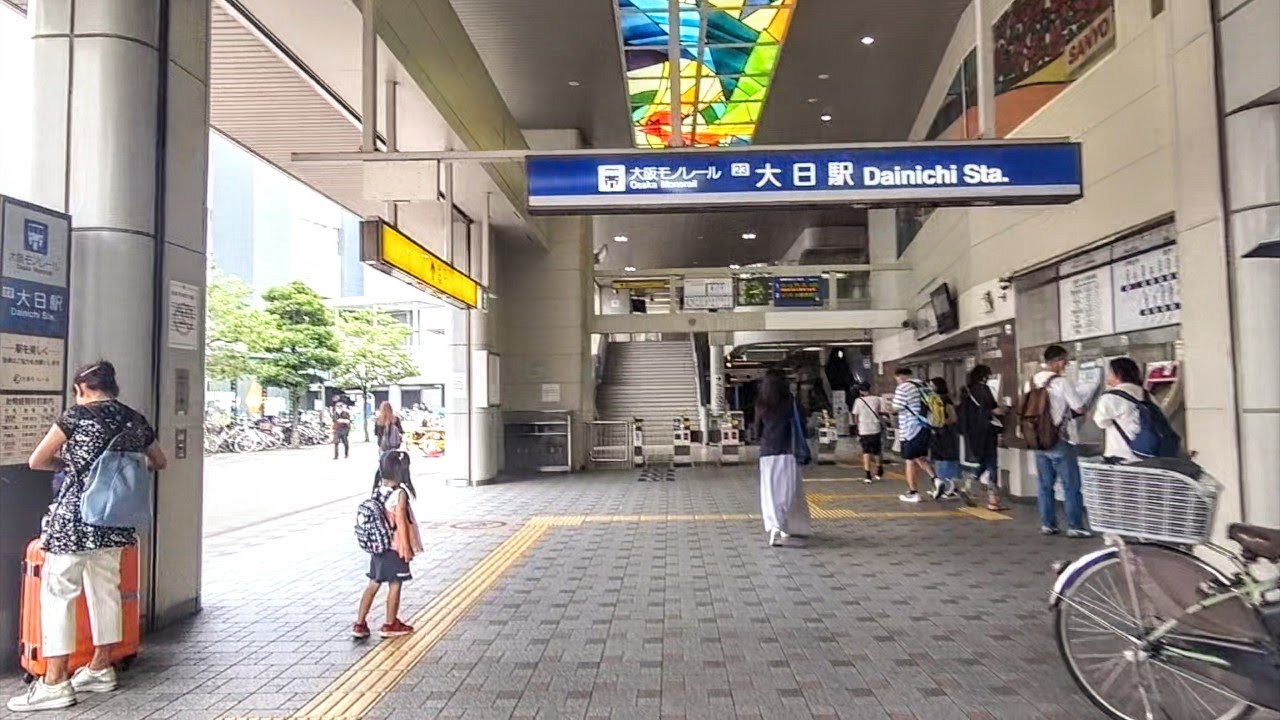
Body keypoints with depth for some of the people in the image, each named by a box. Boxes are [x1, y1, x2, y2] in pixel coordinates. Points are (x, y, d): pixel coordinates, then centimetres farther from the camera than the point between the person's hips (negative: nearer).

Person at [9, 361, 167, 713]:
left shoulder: (77, 415, -6)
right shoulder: (135, 420, 8)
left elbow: (36, 461, -3)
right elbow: (160, 462, 21)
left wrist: (70, 464, 15)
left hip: (74, 517, -6)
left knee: (57, 593, 3)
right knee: (105, 589, 15)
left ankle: (55, 683, 5)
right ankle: (101, 668, 25)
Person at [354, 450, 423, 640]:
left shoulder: (377, 489, 0)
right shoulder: (400, 493, -19)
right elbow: (401, 522, -17)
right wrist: (407, 548, -10)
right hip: (395, 547, -6)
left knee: (373, 584, 15)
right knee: (395, 585, 8)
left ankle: (360, 624, 19)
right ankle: (390, 625, 19)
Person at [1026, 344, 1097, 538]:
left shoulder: (1030, 383, 5)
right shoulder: (1062, 383, -13)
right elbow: (1080, 409, -9)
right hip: (1060, 441, -6)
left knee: (1045, 485, 11)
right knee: (1071, 486, 4)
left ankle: (1047, 524, 14)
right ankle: (1075, 526, 7)